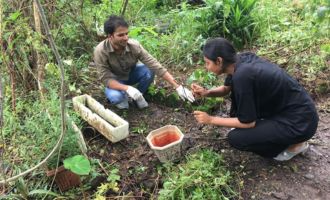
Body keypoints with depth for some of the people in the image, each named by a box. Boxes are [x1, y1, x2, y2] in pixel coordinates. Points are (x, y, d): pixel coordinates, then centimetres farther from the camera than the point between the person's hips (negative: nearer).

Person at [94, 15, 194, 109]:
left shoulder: (134, 46, -28)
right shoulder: (100, 51, -32)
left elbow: (155, 66, -29)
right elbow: (106, 79, -27)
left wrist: (177, 86, -33)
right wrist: (127, 88, -45)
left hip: (132, 73, 2)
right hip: (115, 81, -2)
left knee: (149, 71, -29)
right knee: (115, 97, -35)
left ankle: (139, 95, 1)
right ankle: (122, 97, 4)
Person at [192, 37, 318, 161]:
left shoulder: (242, 75, -27)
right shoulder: (241, 60, -2)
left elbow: (247, 122, -17)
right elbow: (226, 88, 17)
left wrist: (211, 120, -9)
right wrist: (206, 93, -2)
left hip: (300, 122, -8)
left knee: (235, 139, -12)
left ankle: (294, 144, 5)